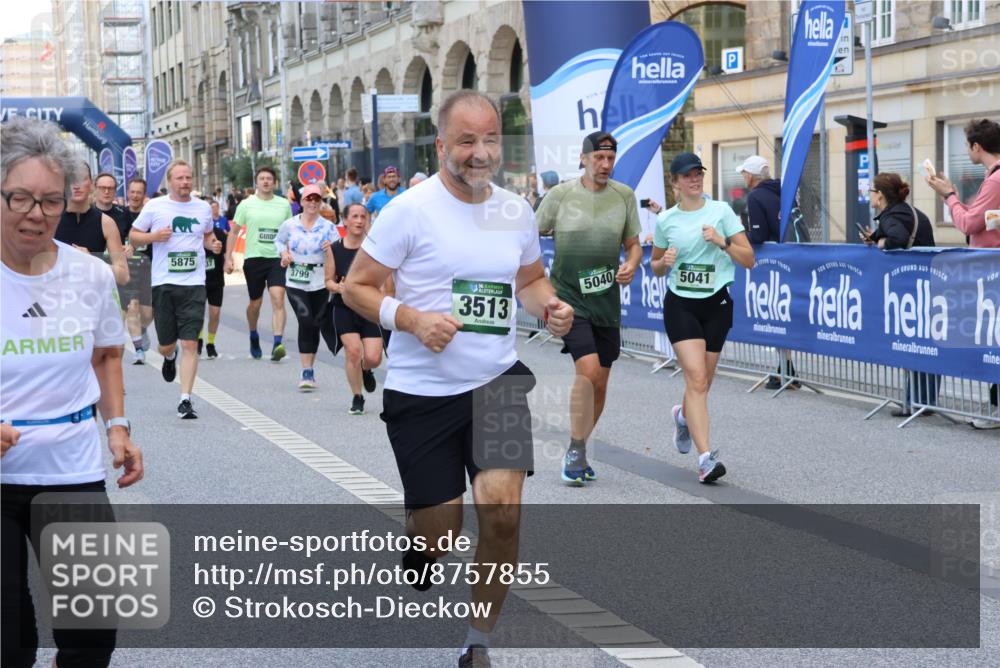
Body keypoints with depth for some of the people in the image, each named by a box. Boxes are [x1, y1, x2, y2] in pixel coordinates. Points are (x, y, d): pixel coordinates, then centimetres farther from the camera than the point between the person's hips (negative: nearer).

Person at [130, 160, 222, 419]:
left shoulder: (203, 208, 9)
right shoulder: (155, 207, 2)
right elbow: (133, 236, 8)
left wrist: (213, 244, 3)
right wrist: (154, 236, -11)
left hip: (194, 283, 1)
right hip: (164, 283, 0)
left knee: (190, 344, -8)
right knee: (166, 345, 7)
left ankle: (185, 400, -4)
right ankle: (170, 358, 46)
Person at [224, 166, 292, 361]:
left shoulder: (284, 204, 5)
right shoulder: (246, 204, 2)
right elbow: (234, 232, 7)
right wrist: (228, 258, 1)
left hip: (277, 258, 0)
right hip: (254, 258, 0)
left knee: (278, 299, -18)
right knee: (255, 303, 12)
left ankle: (277, 344, -24)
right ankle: (253, 336, 39)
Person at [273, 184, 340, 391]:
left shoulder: (328, 227, -1)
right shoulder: (289, 225, 0)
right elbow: (278, 241, 18)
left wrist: (331, 250, -21)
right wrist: (283, 253, -1)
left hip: (320, 284, 2)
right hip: (295, 284, -2)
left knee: (315, 325, 9)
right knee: (305, 321, -19)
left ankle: (309, 370, 27)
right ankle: (307, 372, -18)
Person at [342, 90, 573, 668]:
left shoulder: (516, 210, 3)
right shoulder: (411, 209, -11)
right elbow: (356, 287, -6)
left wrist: (549, 306, -3)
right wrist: (411, 318, -23)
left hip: (497, 380, 3)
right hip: (422, 389, -3)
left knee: (503, 511, -13)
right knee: (439, 532, 3)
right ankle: (414, 540, 44)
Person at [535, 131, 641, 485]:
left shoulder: (624, 195, 3)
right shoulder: (560, 194, -4)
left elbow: (633, 244, 11)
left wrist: (631, 265, -10)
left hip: (607, 300, 4)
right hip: (567, 296, -4)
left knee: (600, 383, 8)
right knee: (588, 371, -20)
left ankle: (577, 451, 26)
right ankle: (575, 452, -7)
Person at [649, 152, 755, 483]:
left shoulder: (721, 211, -1)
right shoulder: (665, 220, 2)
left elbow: (748, 259, -2)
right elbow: (655, 266, 15)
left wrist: (722, 242, -17)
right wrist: (664, 262, -7)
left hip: (716, 304, 1)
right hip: (680, 304, -1)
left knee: (702, 381, 10)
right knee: (697, 379, -16)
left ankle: (684, 416, 47)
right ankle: (706, 458, -20)